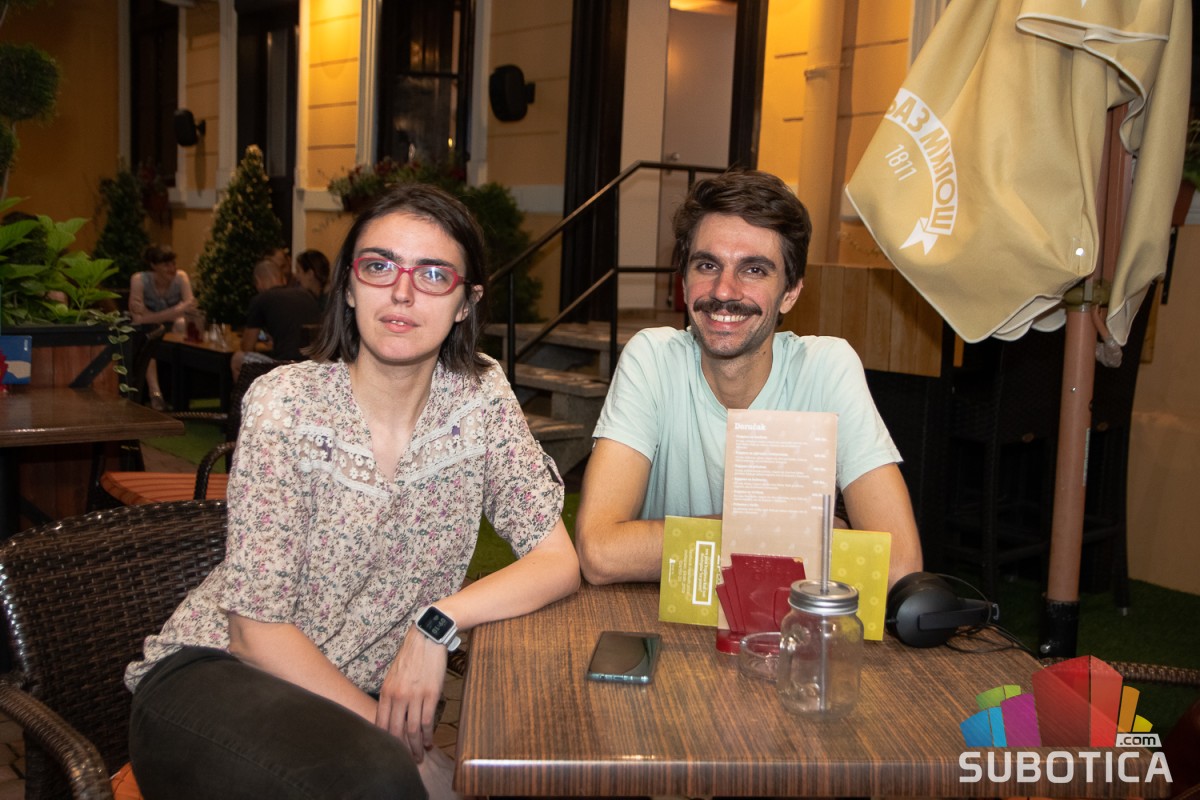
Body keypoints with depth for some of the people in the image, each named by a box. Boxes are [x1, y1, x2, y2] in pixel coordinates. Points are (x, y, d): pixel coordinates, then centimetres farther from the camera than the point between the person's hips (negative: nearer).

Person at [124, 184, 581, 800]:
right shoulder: (286, 405, -14)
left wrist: (441, 620, -22)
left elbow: (558, 562, -6)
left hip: (367, 693, 4)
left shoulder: (481, 397, -4)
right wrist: (401, 746, -17)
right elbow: (259, 628, -14)